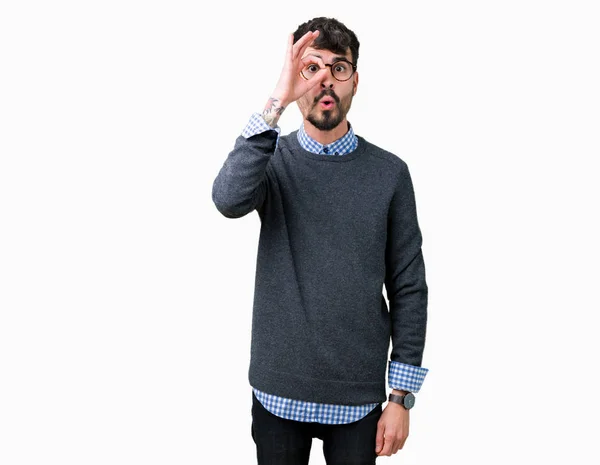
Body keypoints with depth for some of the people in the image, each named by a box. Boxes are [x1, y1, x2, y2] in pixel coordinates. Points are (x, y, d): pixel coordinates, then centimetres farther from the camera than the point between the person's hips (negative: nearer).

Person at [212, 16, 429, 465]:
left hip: (358, 395, 0)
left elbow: (408, 289, -1)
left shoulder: (389, 173, -3)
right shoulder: (273, 161, -2)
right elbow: (230, 200, -25)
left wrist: (402, 396, -2)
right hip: (279, 390, 0)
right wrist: (276, 102, -30)